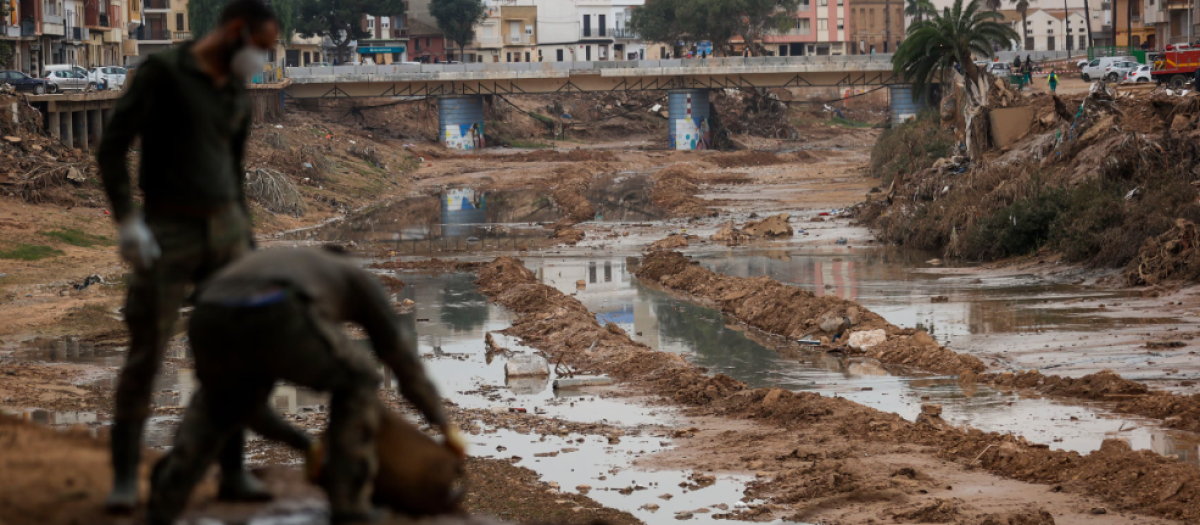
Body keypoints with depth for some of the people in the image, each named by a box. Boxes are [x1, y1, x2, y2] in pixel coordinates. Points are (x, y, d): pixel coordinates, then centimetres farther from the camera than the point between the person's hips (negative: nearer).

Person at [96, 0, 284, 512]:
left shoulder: (236, 96, 12)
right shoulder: (161, 72, -10)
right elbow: (111, 149, -14)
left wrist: (248, 246, 19)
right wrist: (126, 220, -24)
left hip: (224, 230, 6)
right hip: (167, 234, -6)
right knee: (144, 358, -8)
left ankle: (232, 472, 9)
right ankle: (125, 479, 0)